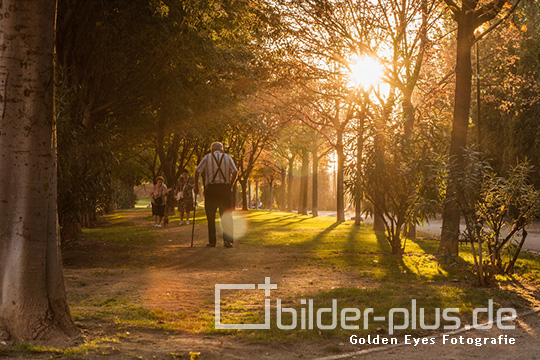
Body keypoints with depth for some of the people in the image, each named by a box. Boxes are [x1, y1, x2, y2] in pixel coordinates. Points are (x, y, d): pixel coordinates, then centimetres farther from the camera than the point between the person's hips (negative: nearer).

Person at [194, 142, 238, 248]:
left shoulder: (207, 157, 7)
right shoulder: (227, 157, 11)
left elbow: (197, 171, 0)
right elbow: (235, 171, 0)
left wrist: (196, 186, 9)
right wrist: (230, 184, 10)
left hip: (211, 188, 0)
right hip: (225, 188, 0)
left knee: (211, 216, 6)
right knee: (226, 216, 3)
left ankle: (212, 241, 5)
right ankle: (227, 240, -9)